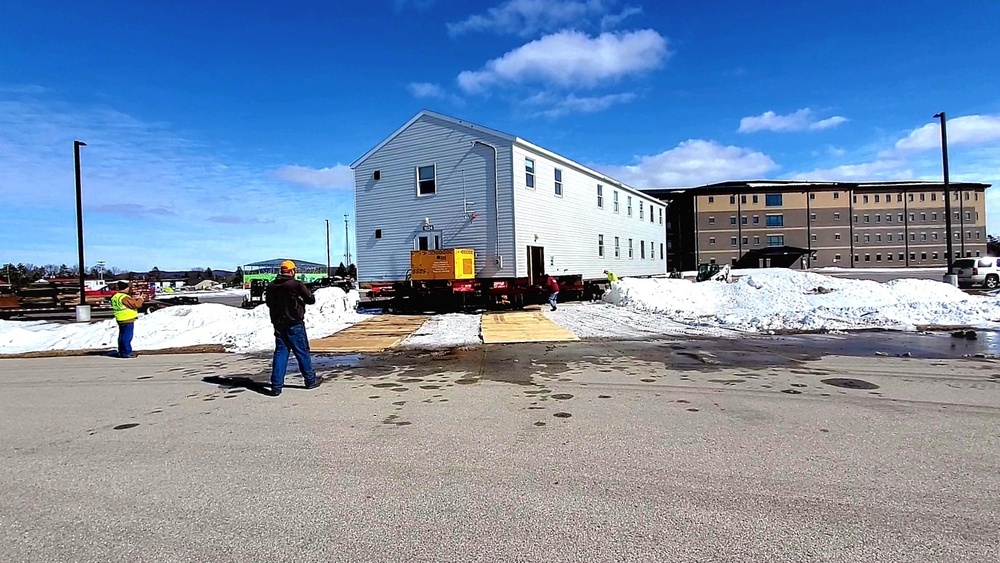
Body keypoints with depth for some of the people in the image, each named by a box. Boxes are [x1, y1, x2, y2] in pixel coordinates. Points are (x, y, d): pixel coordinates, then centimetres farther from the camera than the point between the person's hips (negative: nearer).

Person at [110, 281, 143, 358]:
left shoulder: (115, 297, 12)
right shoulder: (124, 298, -20)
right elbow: (136, 305, -22)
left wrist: (133, 299, 12)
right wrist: (140, 299, -3)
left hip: (120, 320, 10)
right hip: (128, 320, -10)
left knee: (122, 336, 16)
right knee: (127, 336, -5)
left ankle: (121, 352, 24)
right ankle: (127, 352, -3)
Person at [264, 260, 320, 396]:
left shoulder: (271, 286, 3)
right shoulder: (297, 285, -14)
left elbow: (268, 302, 16)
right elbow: (311, 300, -6)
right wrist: (311, 295, 14)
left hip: (278, 324, 5)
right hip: (294, 324, -5)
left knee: (280, 353, 8)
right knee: (302, 352, 6)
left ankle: (276, 386, 3)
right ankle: (310, 380, 17)